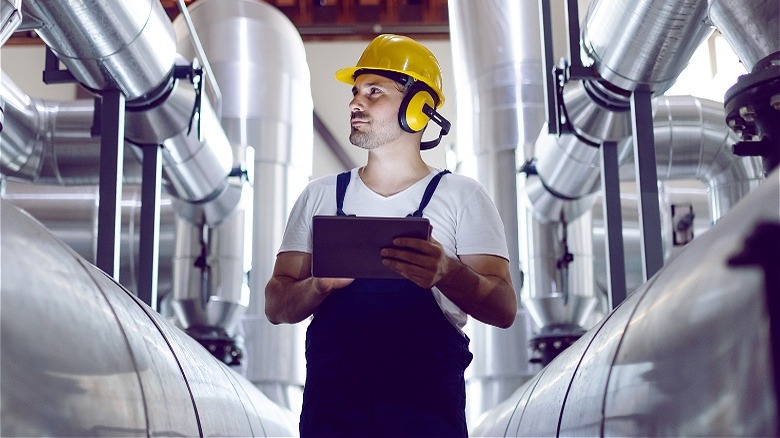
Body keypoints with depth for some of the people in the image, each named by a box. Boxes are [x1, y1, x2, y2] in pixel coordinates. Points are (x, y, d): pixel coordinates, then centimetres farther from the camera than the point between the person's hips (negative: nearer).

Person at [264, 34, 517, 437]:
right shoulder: (320, 196, 11)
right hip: (330, 403, 2)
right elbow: (276, 306, 7)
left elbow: (503, 309, -6)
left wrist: (446, 272, -26)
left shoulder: (461, 196, 3)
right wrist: (322, 283, -15)